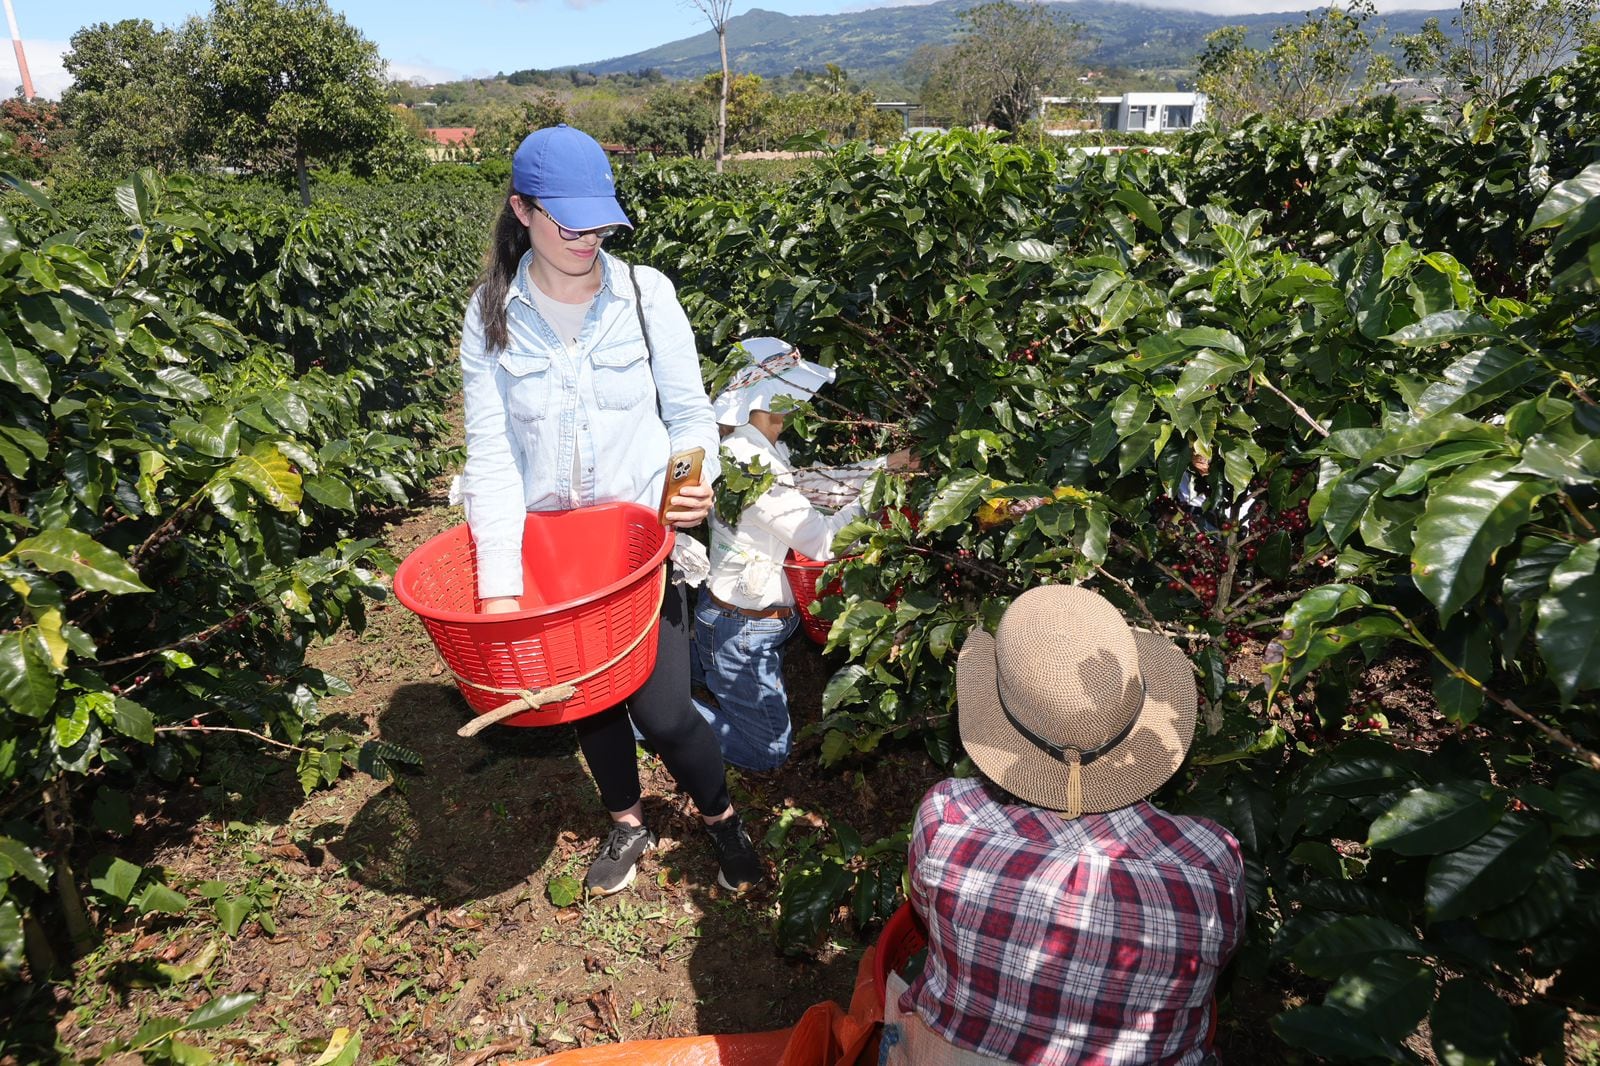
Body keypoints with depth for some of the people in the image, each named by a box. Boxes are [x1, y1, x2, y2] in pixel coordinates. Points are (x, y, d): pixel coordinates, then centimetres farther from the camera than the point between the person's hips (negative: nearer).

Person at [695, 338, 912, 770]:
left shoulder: (748, 447, 0)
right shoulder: (754, 467, -28)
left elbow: (803, 483, 7)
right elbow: (823, 540, -25)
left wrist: (885, 464, 3)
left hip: (722, 609, 9)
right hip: (741, 627, -9)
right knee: (768, 750, 5)